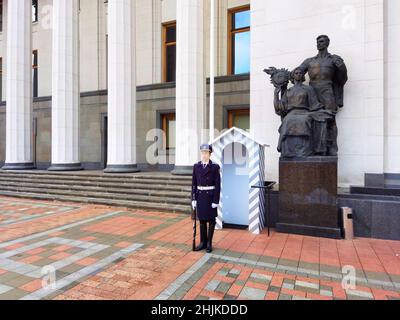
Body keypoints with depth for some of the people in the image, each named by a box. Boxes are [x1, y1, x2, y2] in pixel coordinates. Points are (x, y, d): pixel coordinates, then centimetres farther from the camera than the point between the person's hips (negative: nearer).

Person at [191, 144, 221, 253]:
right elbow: (194, 183, 5)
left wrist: (216, 201, -11)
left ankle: (209, 243, 20)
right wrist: (193, 199, 2)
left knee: (211, 220, 7)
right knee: (202, 220, 11)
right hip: (200, 196, 3)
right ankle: (203, 242, 24)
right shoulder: (196, 166, 4)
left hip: (211, 196, -3)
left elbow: (217, 185, -8)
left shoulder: (215, 167, -7)